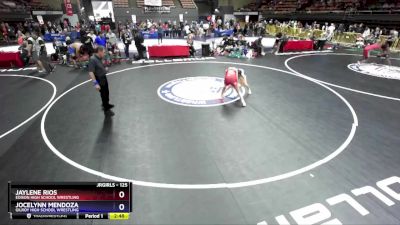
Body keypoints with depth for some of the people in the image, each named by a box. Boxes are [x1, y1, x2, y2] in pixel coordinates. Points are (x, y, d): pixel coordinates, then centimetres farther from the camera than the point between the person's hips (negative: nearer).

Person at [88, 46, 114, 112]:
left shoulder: (99, 58, 1)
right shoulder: (92, 59, -26)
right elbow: (91, 72, -31)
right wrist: (95, 83, -33)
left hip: (104, 78, 9)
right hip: (99, 80, -9)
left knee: (106, 92, 24)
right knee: (103, 94, 8)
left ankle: (106, 104, 46)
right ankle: (106, 107, 29)